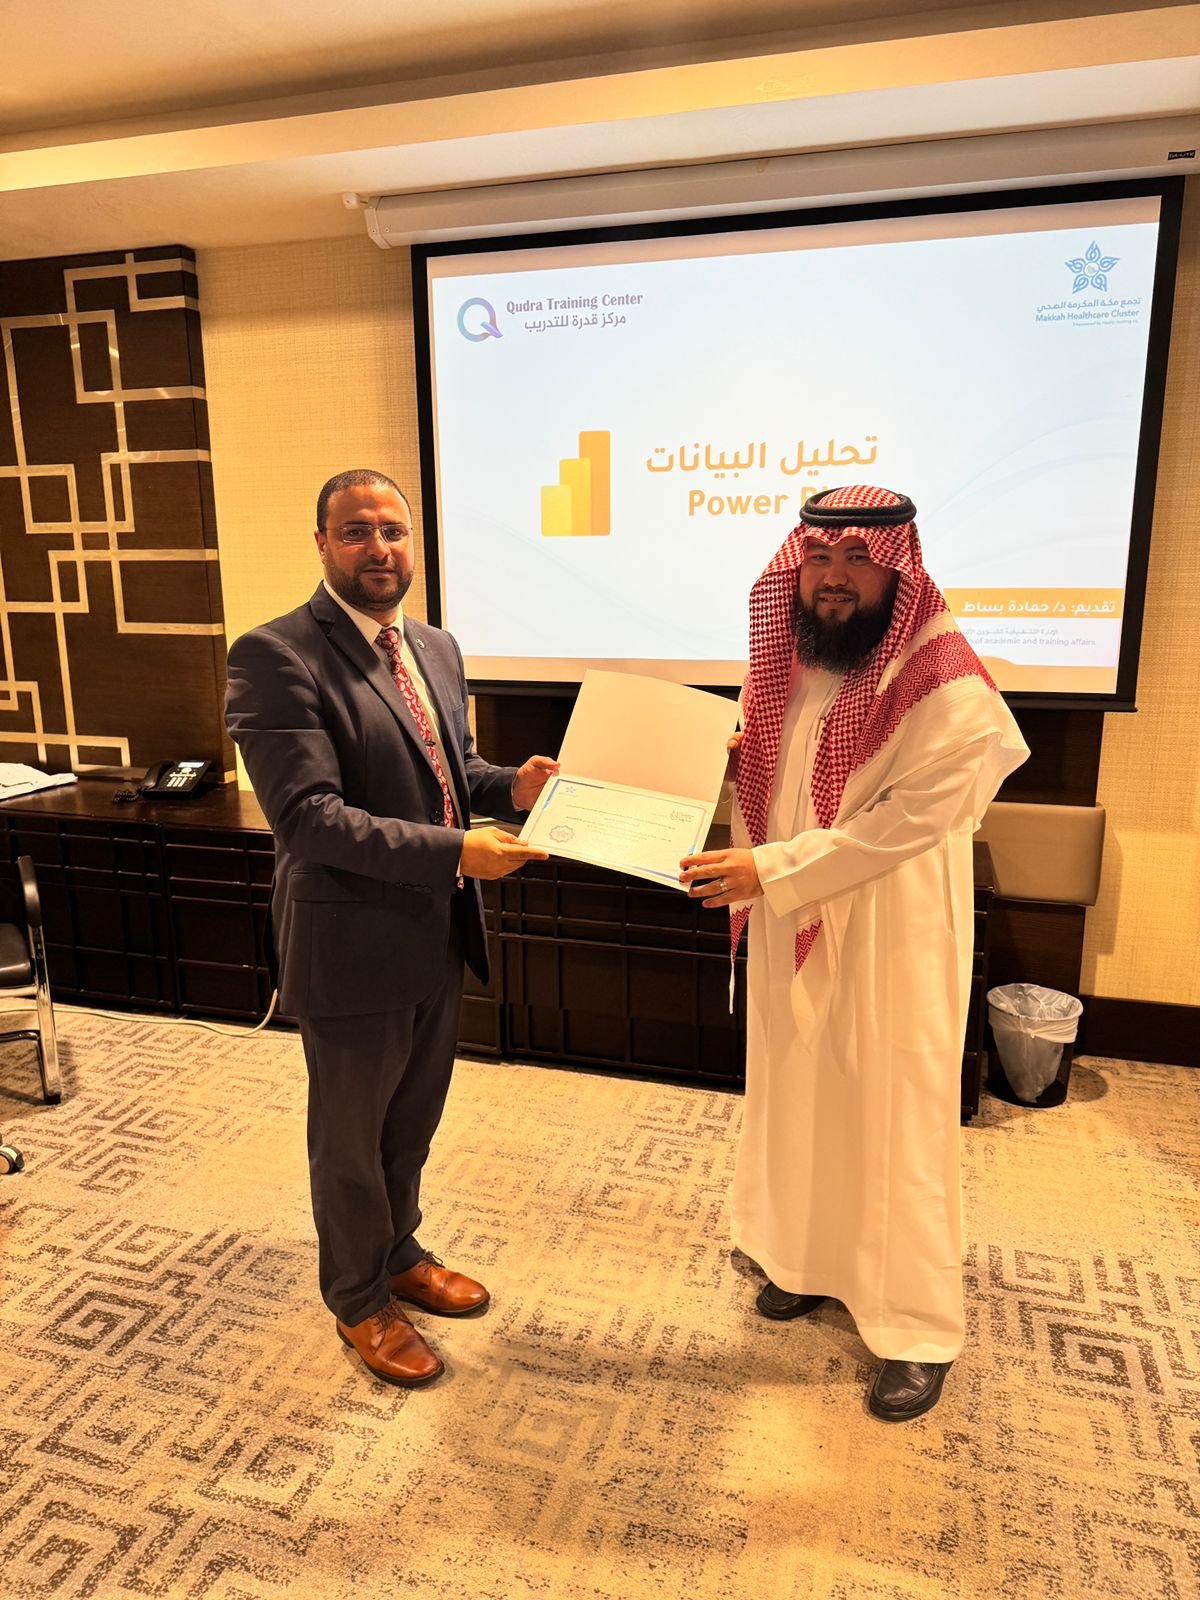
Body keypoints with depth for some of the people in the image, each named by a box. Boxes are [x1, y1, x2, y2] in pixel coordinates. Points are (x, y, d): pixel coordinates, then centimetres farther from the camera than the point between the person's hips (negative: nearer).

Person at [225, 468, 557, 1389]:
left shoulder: (436, 648, 6)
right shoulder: (276, 656, -19)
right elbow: (308, 815, -26)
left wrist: (512, 786, -4)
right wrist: (454, 852, -30)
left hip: (439, 937, 7)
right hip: (353, 947, -7)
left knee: (412, 1123, 25)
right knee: (351, 1138, 16)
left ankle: (399, 1255, 50)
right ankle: (359, 1302, 40)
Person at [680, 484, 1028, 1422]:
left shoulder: (951, 691, -18)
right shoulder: (786, 669, 4)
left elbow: (896, 826, -24)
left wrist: (766, 870, -27)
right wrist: (718, 757, -5)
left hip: (891, 943, -6)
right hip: (792, 935, 6)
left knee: (895, 1120, 6)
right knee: (797, 1099, 18)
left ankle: (918, 1327, 25)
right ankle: (812, 1258, 41)